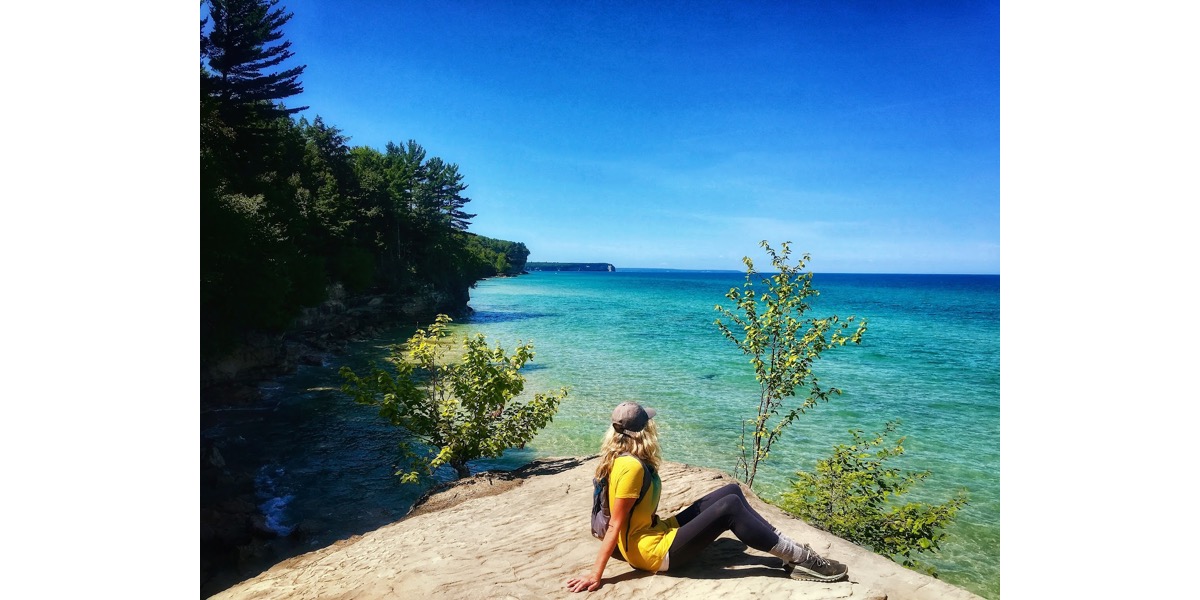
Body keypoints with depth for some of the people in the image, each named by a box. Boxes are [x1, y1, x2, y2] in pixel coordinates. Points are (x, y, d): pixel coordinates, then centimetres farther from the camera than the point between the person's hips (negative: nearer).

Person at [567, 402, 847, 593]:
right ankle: (801, 558, -10)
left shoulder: (621, 457, 4)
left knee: (731, 491, 3)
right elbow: (616, 524, -24)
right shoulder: (631, 466, -24)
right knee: (729, 507, -21)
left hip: (657, 532, 10)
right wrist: (595, 575, -22)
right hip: (652, 552, -10)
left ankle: (788, 548, 3)